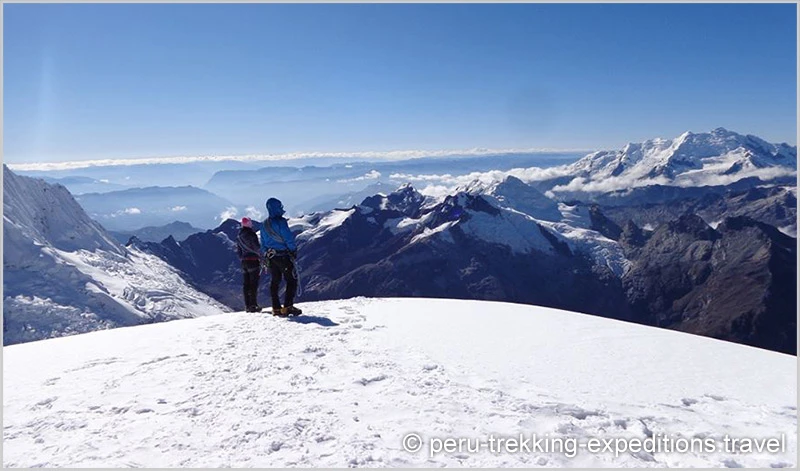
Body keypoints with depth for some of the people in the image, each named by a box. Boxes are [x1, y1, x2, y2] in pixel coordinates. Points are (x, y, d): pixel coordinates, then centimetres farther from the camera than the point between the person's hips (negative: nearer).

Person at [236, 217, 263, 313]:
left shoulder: (238, 237, 12)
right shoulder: (251, 234, -12)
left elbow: (238, 251, 15)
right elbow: (257, 248, -12)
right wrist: (261, 258, 0)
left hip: (244, 262, 7)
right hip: (253, 261, -7)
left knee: (246, 284, 9)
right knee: (254, 283, -6)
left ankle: (247, 305, 10)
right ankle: (253, 305, -8)